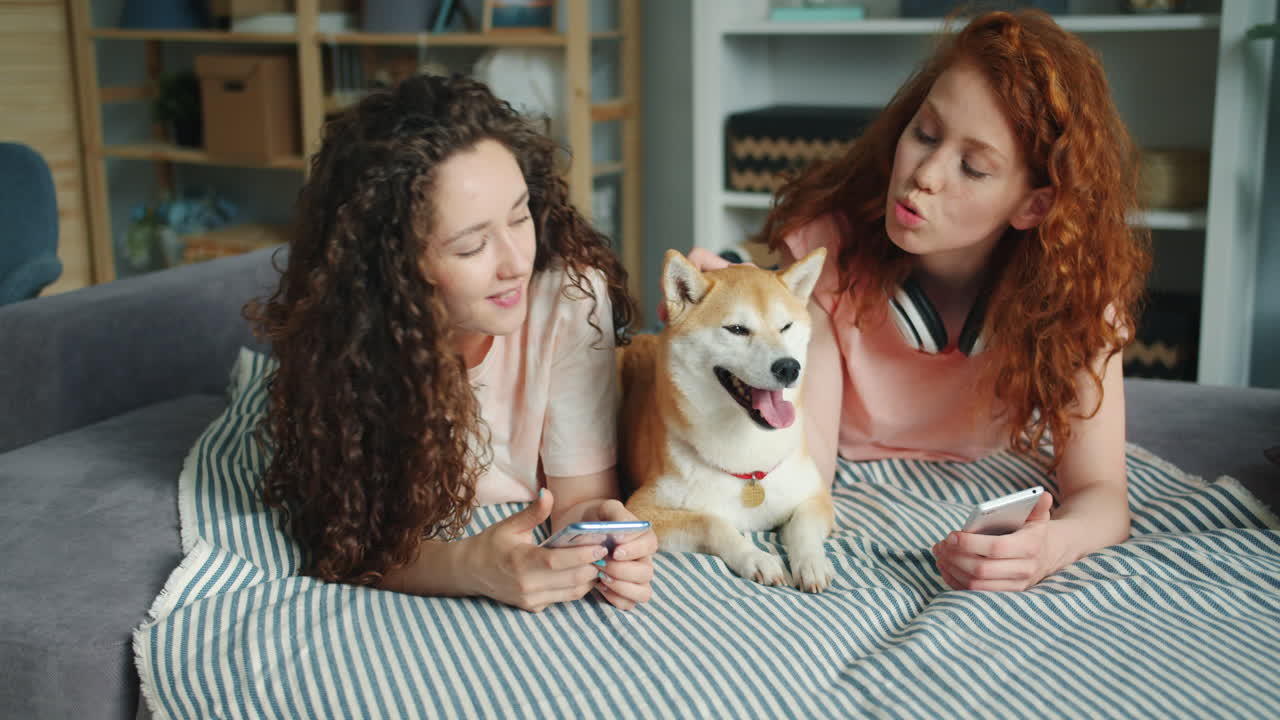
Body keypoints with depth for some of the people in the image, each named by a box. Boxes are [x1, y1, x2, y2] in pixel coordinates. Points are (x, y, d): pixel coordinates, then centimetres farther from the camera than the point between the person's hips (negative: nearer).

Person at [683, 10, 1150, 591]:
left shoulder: (1074, 283, -17)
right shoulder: (827, 243, -19)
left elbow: (1100, 495, -22)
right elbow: (807, 472, -23)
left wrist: (1053, 544, -45)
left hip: (985, 522, 3)